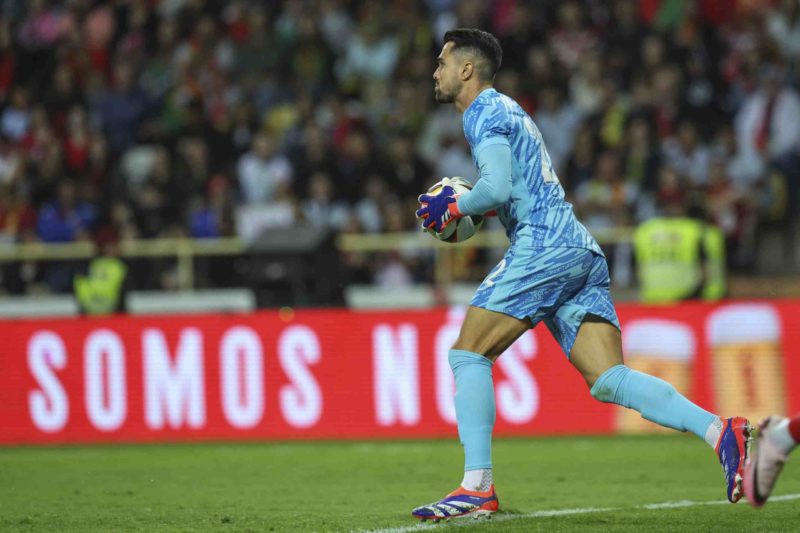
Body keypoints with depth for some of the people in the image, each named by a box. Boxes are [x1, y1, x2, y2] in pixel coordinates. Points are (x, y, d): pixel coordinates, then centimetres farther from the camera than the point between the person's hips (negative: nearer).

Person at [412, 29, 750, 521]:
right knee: (608, 380, -4)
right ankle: (720, 431, -20)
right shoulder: (508, 111, 29)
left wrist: (456, 207, 1)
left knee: (468, 354, -4)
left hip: (545, 245, -9)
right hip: (582, 251, 9)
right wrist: (465, 208, 20)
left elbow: (497, 188, -16)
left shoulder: (485, 112, -1)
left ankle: (478, 487, -9)